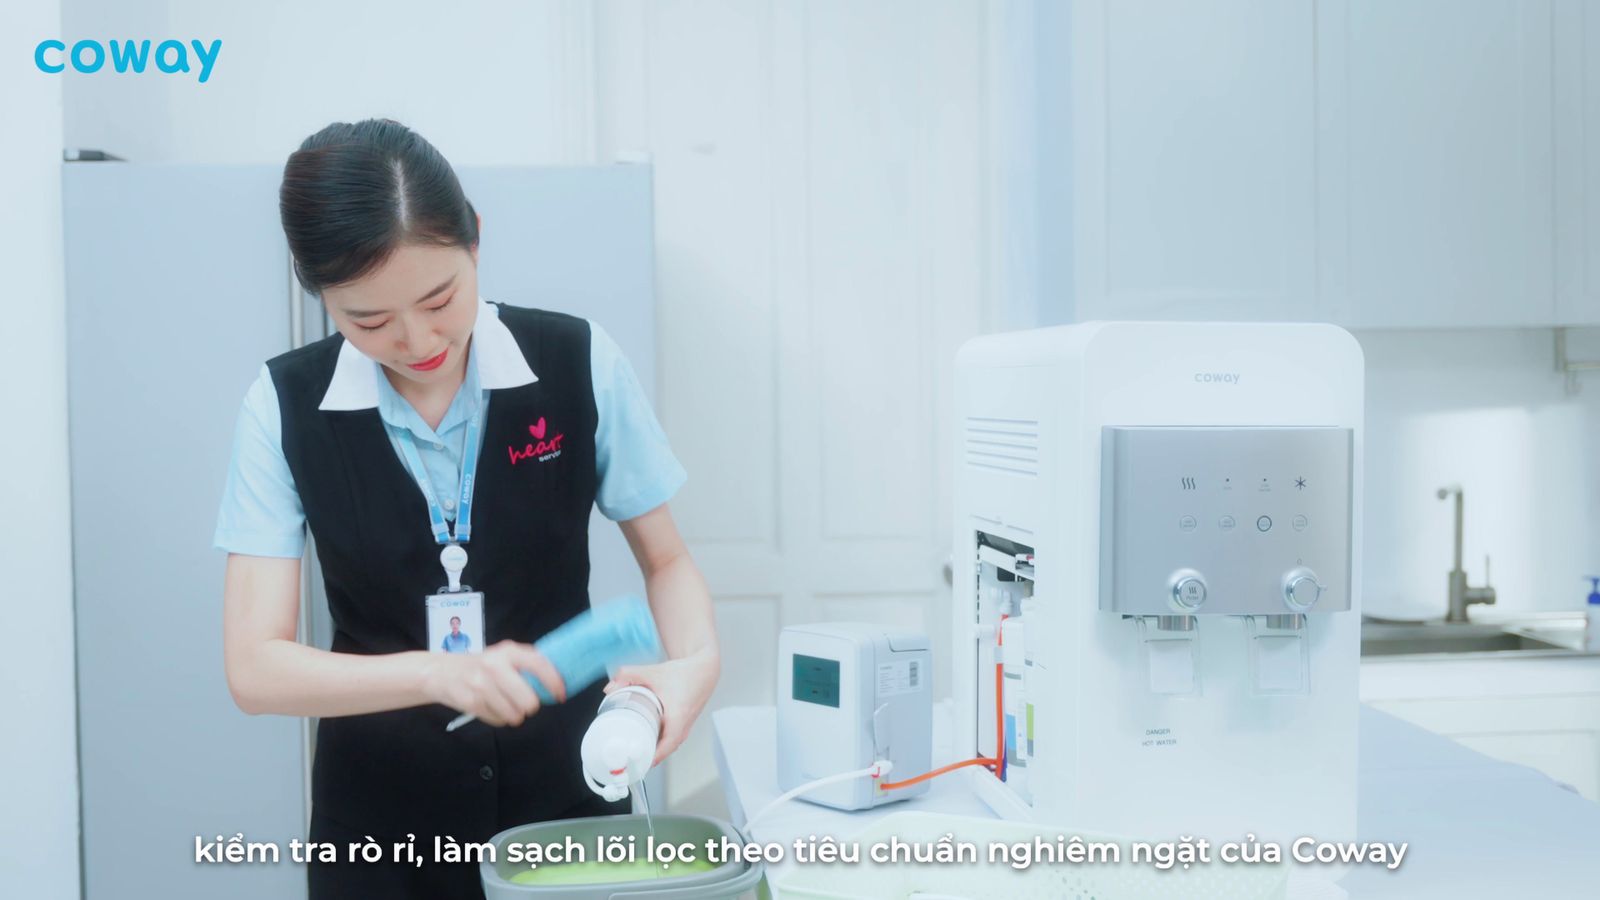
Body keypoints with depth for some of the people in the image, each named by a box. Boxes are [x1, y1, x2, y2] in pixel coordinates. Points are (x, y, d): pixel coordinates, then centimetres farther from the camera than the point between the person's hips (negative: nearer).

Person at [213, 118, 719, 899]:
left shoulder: (579, 362, -12)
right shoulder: (286, 406, -11)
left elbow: (666, 559, 0)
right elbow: (254, 668, -13)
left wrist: (696, 660, -21)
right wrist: (439, 673, -29)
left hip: (563, 785, 1)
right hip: (380, 814, 0)